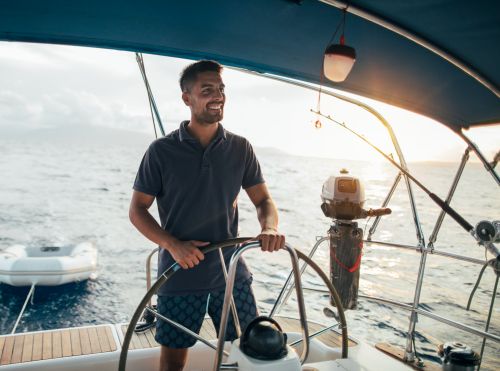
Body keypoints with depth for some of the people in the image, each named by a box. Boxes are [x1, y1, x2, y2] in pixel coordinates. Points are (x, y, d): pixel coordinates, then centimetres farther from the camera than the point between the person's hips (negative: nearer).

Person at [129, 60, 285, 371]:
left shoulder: (240, 148, 0)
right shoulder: (162, 151, -7)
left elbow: (263, 199, 5)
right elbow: (138, 210, -3)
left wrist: (270, 228, -18)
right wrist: (173, 245, -19)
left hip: (232, 272, 2)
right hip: (180, 275, -2)